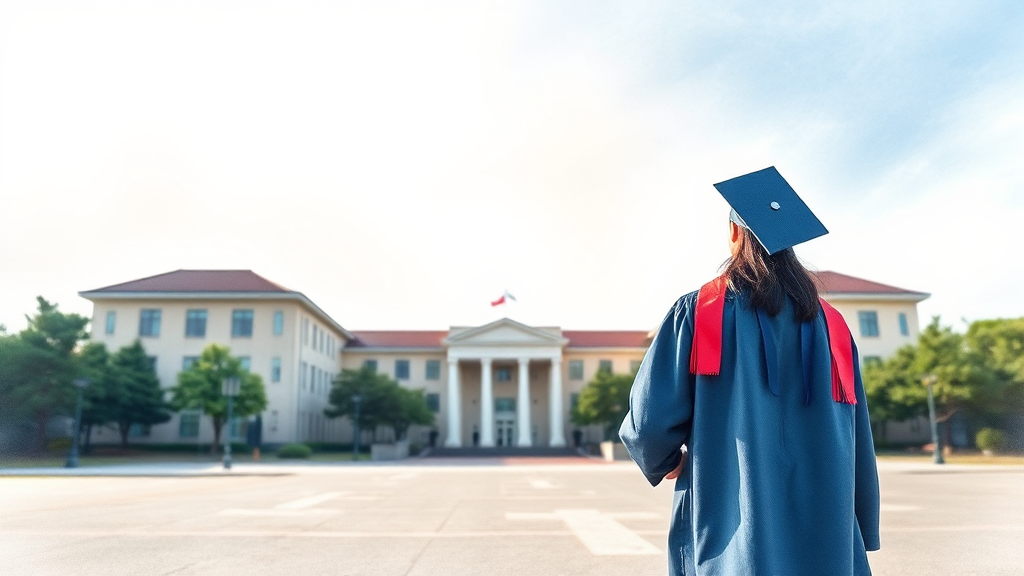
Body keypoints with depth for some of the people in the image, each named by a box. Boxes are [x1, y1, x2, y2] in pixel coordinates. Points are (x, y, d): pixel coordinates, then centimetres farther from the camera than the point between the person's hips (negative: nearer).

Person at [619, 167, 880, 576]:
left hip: (728, 531, -3)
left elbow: (650, 417, -12)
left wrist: (664, 462, 8)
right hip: (823, 537, 3)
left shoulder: (699, 310, -7)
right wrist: (861, 537, 14)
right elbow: (857, 445, 4)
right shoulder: (829, 324, 3)